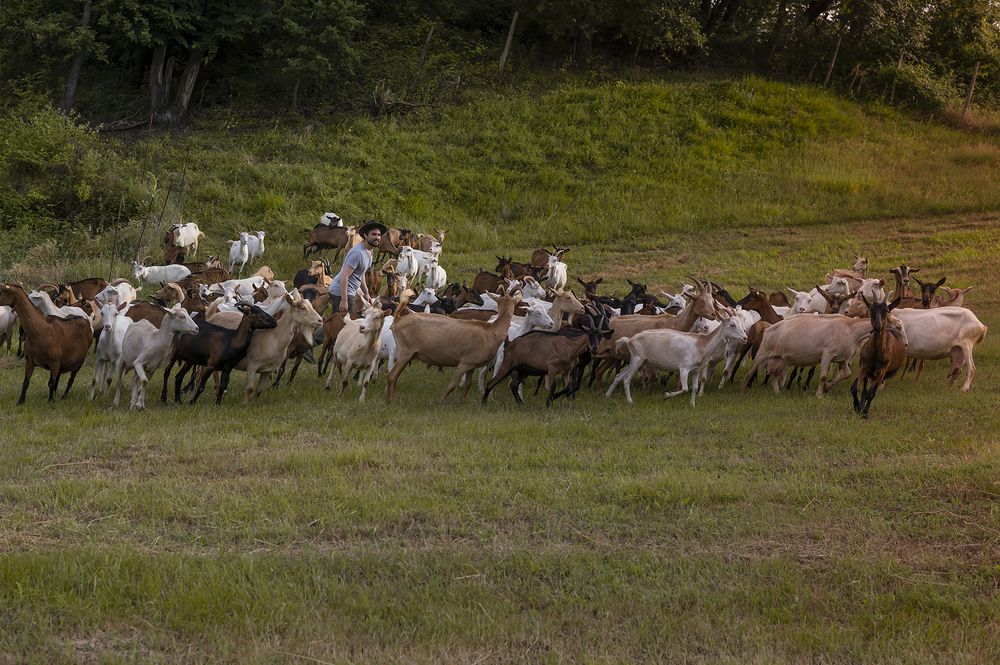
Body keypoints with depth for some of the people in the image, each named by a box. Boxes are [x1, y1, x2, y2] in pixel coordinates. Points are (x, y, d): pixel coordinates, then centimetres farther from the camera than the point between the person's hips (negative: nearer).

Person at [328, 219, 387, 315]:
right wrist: (344, 300, -29)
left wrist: (366, 293, 21)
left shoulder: (369, 251, 10)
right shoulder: (358, 253, -22)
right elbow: (344, 276, -26)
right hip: (341, 292, -10)